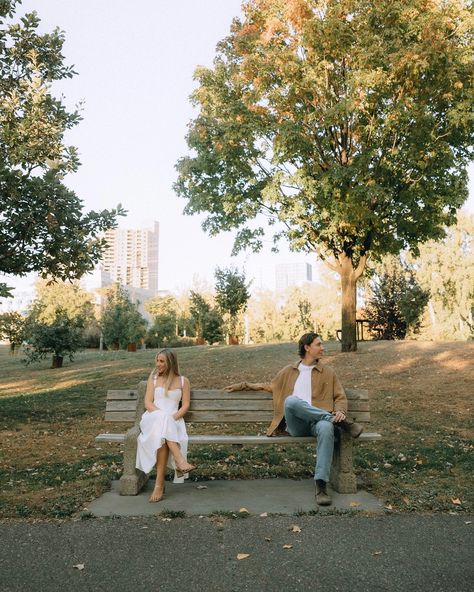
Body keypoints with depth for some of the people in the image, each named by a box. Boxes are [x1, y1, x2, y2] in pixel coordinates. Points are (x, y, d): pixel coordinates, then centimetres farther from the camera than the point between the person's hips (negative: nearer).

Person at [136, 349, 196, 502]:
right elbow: (148, 403, 4)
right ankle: (180, 462, -49)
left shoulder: (183, 381, 13)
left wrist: (173, 417, -15)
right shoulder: (153, 378, 15)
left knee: (162, 436, -37)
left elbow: (185, 405, 5)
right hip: (153, 418, 0)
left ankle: (160, 483, -39)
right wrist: (163, 416, -15)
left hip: (174, 420, 0)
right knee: (162, 420, -39)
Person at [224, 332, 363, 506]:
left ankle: (321, 485, -38)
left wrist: (340, 411, -9)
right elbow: (270, 386, 36)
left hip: (317, 421, 0)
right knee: (291, 400, -36)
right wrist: (242, 385, 30)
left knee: (326, 428, -40)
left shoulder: (328, 373, 21)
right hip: (296, 424, 1)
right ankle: (341, 423, -28)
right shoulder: (288, 371, 25)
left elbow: (340, 397, 14)